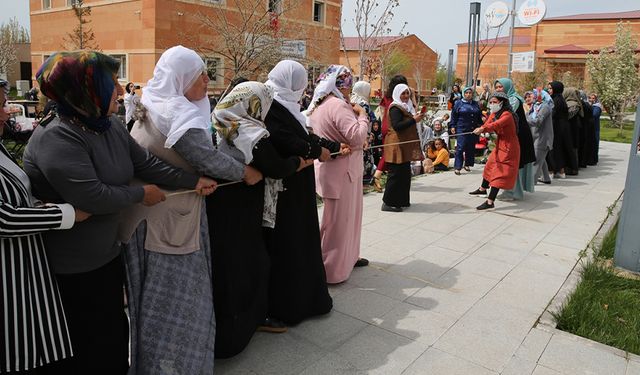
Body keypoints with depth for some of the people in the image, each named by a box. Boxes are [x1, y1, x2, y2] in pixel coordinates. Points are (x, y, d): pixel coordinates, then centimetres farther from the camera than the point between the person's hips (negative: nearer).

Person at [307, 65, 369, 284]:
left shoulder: (317, 106, 10)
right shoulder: (338, 106, -20)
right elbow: (357, 137, -26)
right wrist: (362, 115, -11)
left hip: (329, 169, 10)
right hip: (341, 171, -10)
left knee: (347, 215, 22)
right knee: (339, 220, 1)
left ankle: (348, 256, 36)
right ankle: (331, 271, 12)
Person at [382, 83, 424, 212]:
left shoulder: (406, 107, 19)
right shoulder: (395, 108, -11)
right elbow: (397, 126, -24)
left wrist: (416, 118, 10)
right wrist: (414, 120, -23)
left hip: (405, 145, 10)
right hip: (397, 145, -10)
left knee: (404, 173, 13)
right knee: (396, 174, -8)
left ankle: (402, 200, 21)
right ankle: (388, 203, -3)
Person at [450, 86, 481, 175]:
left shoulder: (475, 104, 14)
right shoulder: (459, 103, 2)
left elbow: (479, 117, 20)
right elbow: (454, 115, 2)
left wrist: (480, 126, 15)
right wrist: (452, 126, -5)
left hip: (473, 130, 4)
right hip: (461, 129, -4)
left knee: (471, 148, 8)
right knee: (460, 148, -10)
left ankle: (467, 164, 22)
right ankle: (457, 167, -8)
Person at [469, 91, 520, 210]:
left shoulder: (507, 115, -22)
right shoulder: (494, 114, 7)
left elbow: (497, 124, -41)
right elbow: (488, 124, -6)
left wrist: (483, 129, -57)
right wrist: (481, 129, -29)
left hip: (508, 148, -9)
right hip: (499, 145, 9)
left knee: (499, 173, -11)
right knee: (490, 165, 24)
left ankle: (490, 202, -14)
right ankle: (483, 189, 46)